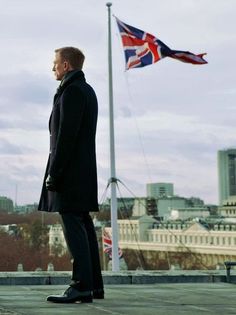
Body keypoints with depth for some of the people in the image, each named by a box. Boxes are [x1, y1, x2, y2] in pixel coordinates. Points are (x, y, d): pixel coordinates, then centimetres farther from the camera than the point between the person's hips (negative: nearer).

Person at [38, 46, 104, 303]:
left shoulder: (72, 91, -11)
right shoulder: (87, 90, 20)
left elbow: (66, 136, -19)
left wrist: (53, 174, -18)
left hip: (70, 171, -10)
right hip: (84, 169, 10)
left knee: (74, 227, -11)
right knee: (83, 225, 10)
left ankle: (81, 286, -12)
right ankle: (94, 284, 13)